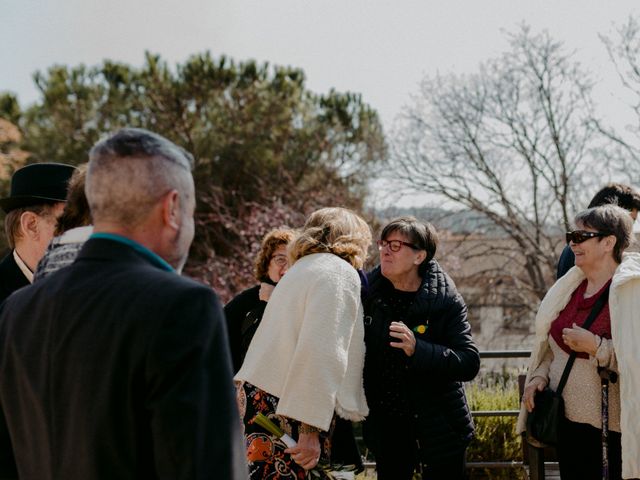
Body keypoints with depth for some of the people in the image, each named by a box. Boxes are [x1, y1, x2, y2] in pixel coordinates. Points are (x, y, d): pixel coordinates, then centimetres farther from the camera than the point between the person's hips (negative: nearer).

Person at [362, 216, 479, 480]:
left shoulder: (446, 301, -13)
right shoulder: (369, 292, -2)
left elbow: (469, 363, -19)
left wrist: (418, 349, -31)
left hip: (438, 426, -3)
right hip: (386, 423, 4)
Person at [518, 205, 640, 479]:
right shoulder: (571, 285, 9)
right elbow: (554, 345, 19)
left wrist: (596, 346, -23)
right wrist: (539, 376, 3)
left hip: (615, 426, -6)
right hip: (570, 418, 7)